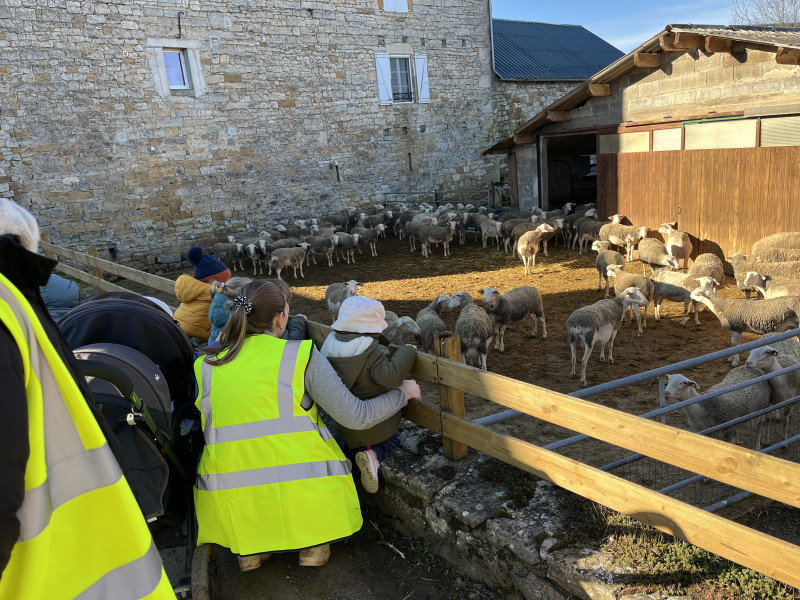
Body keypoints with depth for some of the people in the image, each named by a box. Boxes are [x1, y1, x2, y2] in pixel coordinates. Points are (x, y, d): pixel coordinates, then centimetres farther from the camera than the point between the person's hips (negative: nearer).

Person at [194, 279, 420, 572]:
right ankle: (313, 544, 18)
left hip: (229, 506, 4)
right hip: (296, 493, -3)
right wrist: (403, 393, 11)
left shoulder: (205, 365, 4)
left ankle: (250, 548, 21)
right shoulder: (301, 355, -7)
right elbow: (357, 417, -7)